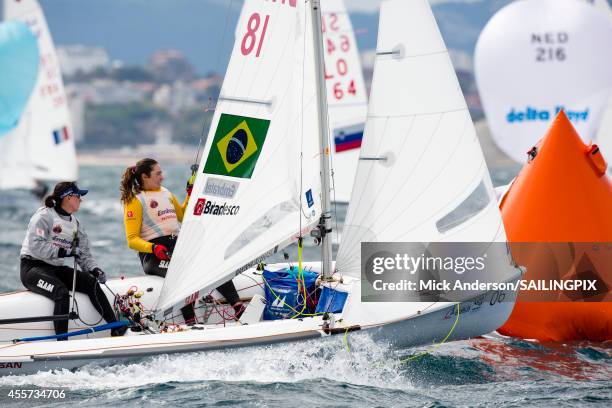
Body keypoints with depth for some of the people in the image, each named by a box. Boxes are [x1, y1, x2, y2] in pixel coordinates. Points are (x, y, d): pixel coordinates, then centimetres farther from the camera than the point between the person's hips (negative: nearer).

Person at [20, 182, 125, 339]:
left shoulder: (75, 223, 15)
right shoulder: (44, 216, -9)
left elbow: (84, 254, 11)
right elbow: (36, 246, -21)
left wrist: (94, 269, -9)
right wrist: (65, 251, -26)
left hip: (56, 268, 7)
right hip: (33, 267, -7)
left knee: (91, 282, -16)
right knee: (62, 292, -34)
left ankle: (117, 330, -20)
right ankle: (61, 341, -34)